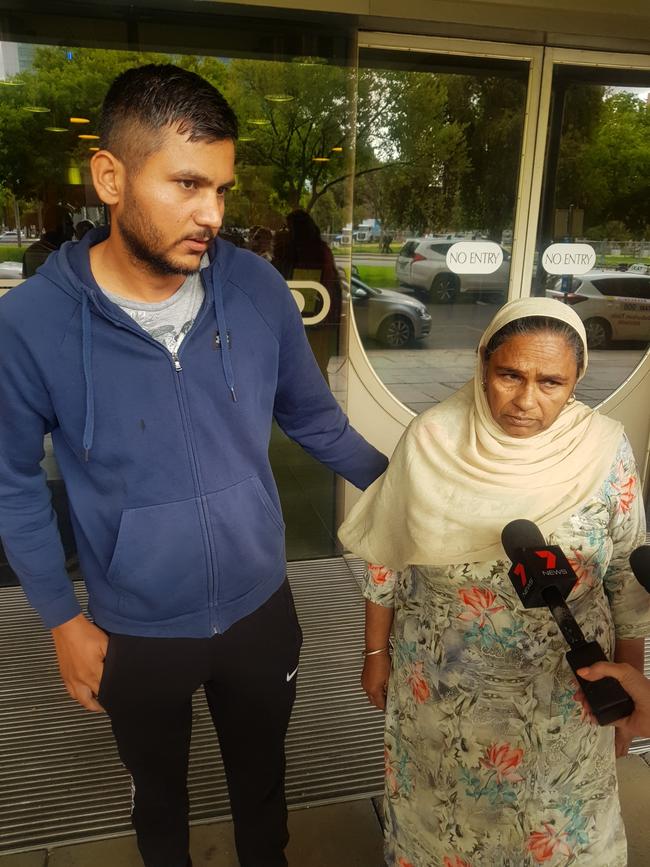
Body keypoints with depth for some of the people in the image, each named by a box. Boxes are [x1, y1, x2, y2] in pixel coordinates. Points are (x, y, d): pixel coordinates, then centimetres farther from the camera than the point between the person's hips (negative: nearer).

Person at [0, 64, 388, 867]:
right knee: (159, 794, 29)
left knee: (261, 778, 29)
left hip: (260, 608, 2)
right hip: (135, 632, -1)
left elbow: (313, 419, 0)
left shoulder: (259, 290, -14)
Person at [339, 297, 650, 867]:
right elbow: (387, 561, -6)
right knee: (438, 816, 24)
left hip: (562, 696, 0)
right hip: (438, 688, 1)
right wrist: (377, 653, 2)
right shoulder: (430, 440, -16)